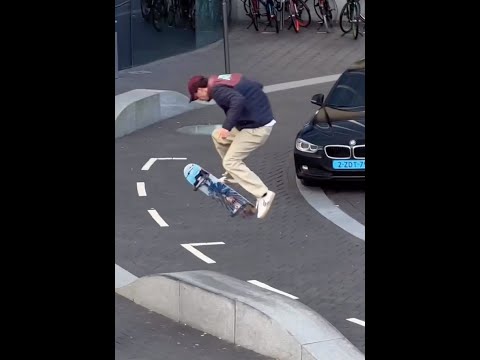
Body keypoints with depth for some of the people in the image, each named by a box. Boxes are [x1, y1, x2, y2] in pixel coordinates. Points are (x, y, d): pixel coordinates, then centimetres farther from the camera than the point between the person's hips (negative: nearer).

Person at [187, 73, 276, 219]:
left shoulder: (216, 90, -15)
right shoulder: (221, 80, 13)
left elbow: (238, 100, -34)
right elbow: (257, 85, 17)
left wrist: (227, 127, -31)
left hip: (256, 127, -10)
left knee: (230, 162, -6)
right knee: (217, 136, 22)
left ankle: (263, 195, -12)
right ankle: (232, 174, 32)